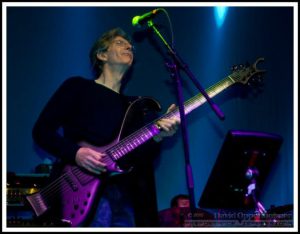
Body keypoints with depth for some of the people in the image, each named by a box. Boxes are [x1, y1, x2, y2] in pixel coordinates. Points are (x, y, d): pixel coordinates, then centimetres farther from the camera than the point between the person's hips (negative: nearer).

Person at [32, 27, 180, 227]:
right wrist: (76, 153, -14)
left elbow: (138, 159, 12)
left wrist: (157, 137, -7)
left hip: (123, 193, 5)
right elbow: (42, 130, 1)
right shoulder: (77, 87, 8)